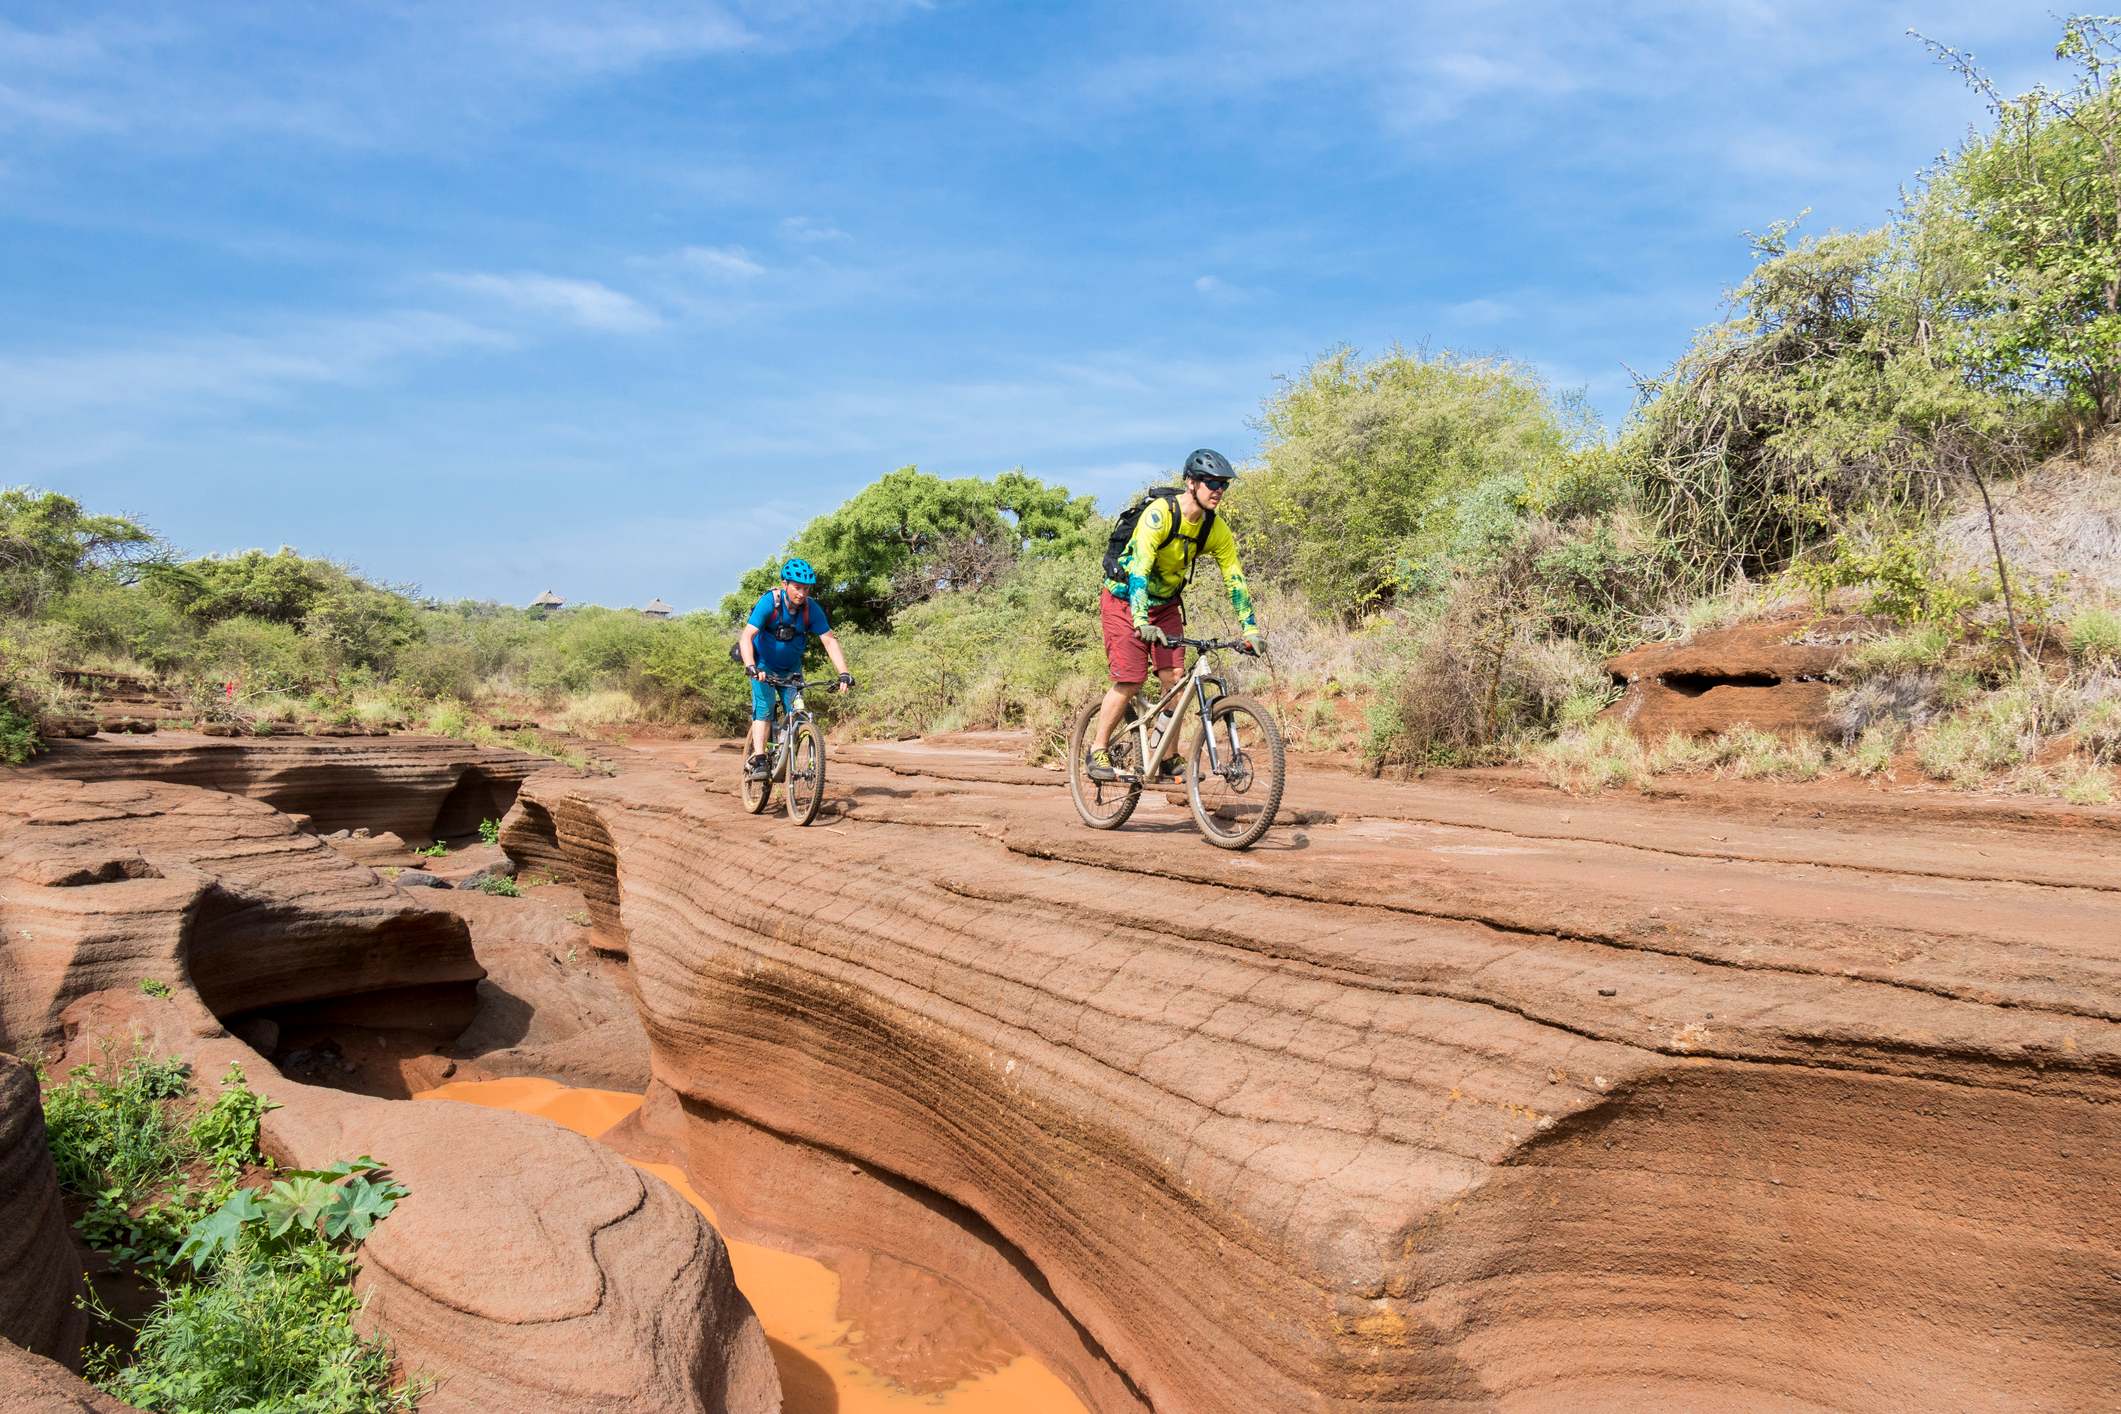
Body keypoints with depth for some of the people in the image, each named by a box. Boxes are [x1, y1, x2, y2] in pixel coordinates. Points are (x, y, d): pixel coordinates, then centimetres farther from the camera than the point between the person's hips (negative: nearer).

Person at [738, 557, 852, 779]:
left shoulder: (812, 609, -17)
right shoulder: (769, 602, -25)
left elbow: (829, 640, -17)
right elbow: (747, 636, -32)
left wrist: (844, 673, -29)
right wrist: (750, 666, -47)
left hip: (791, 669, 3)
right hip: (764, 665, -3)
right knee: (764, 707, -20)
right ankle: (758, 760, -22)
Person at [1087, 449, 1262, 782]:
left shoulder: (1216, 529, -8)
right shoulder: (1160, 513, -27)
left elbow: (1234, 579, -4)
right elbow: (1140, 566, -35)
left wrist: (1250, 628, -12)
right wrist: (1141, 621, -46)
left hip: (1165, 603, 5)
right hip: (1126, 598, -5)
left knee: (1174, 678, -7)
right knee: (1130, 680, -14)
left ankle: (1169, 759, 5)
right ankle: (1098, 750, 3)